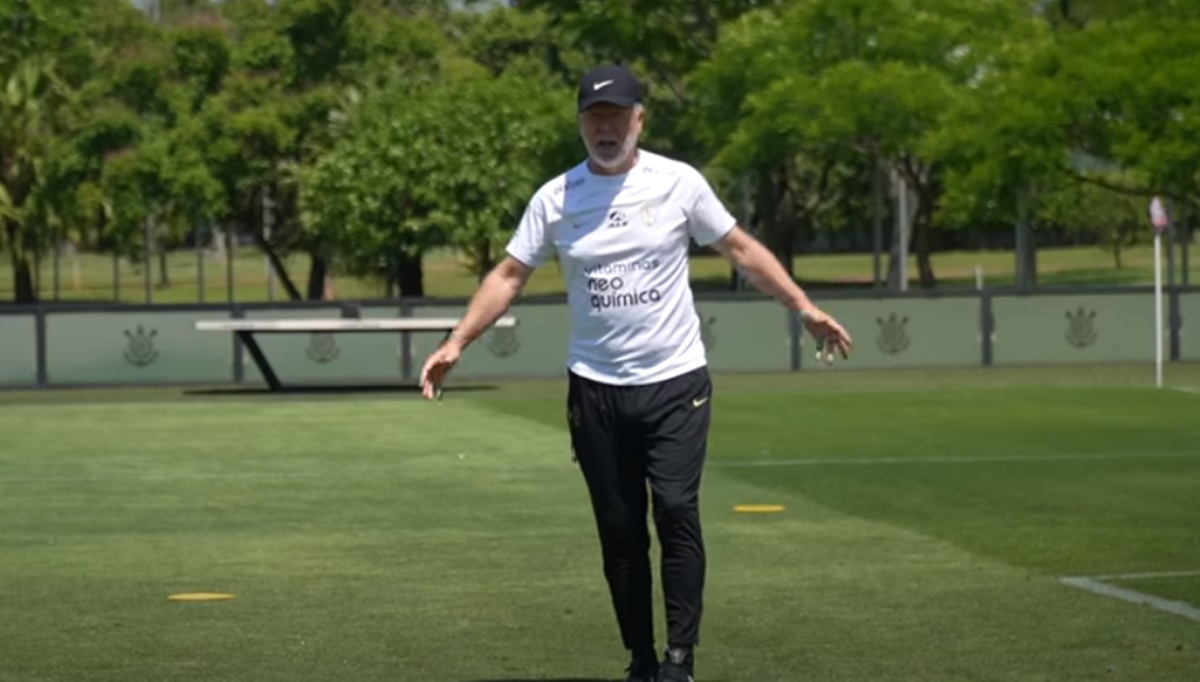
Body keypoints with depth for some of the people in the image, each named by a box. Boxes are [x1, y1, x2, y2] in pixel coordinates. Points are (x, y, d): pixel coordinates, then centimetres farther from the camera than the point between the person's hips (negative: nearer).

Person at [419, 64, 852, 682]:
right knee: (618, 530, 4)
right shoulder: (555, 198, 1)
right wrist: (457, 342, -8)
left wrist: (806, 309, -2)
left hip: (675, 382, -2)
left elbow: (741, 249, 4)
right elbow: (509, 275, 3)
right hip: (596, 391, 2)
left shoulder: (679, 183, -2)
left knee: (676, 510, -15)